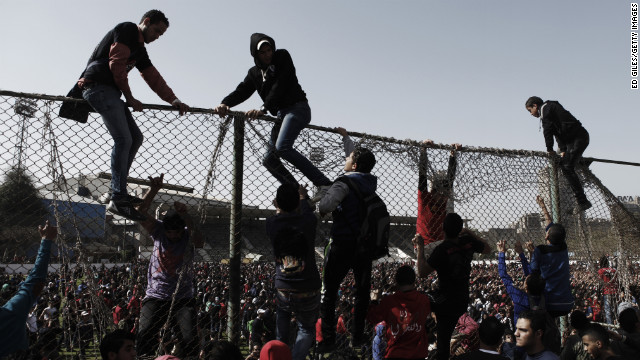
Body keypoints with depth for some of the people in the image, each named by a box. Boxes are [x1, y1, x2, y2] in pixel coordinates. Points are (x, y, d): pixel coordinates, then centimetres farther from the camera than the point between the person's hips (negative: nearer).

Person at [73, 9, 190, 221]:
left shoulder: (140, 49, 25)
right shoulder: (126, 30, -1)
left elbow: (153, 77, 20)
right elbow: (116, 64, -11)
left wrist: (174, 101, 8)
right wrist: (130, 98, -7)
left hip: (110, 92, 10)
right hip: (97, 86, -10)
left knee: (135, 137, 6)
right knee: (123, 139, -19)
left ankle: (119, 192, 6)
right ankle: (118, 200, -21)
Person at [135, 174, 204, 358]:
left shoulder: (188, 236, -5)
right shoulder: (158, 231, 0)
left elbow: (199, 242, -28)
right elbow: (140, 212, -13)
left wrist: (185, 217, -38)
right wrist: (154, 189, -25)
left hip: (183, 298, -1)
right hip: (155, 296, 2)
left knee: (189, 340, -15)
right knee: (144, 338, -12)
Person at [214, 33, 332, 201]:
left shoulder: (282, 57, 0)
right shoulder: (254, 73, 17)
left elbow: (280, 85, -13)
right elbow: (242, 91, 3)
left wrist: (264, 108, -24)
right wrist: (225, 103, -19)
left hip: (297, 108, -8)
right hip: (281, 114, 8)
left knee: (282, 147, -29)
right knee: (269, 159, -2)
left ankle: (324, 184, -32)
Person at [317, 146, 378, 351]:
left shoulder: (345, 183, -16)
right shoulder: (371, 182, 5)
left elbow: (325, 206, -29)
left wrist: (321, 209, -7)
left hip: (343, 244, -6)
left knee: (329, 290, 4)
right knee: (362, 290, 16)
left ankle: (328, 340, 5)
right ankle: (357, 336, 24)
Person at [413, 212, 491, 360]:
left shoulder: (442, 249, -26)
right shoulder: (468, 242, -7)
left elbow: (422, 272, -25)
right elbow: (487, 249, 16)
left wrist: (420, 249, -16)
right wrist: (471, 234, 19)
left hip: (445, 302, -6)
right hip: (463, 300, 6)